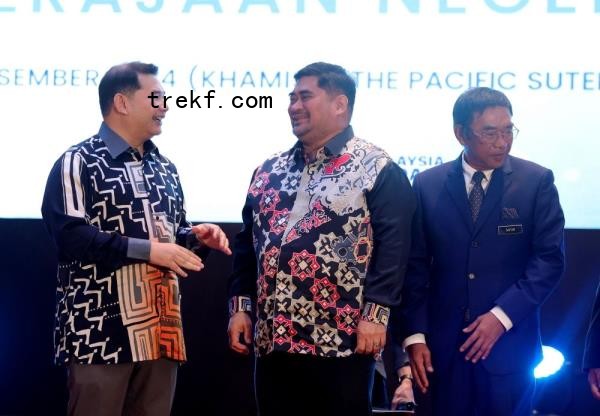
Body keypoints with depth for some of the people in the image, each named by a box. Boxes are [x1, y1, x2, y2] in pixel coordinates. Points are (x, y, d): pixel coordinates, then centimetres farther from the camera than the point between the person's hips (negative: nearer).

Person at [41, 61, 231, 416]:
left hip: (160, 329, 7)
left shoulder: (164, 168, 20)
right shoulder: (80, 162, -4)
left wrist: (197, 236, 7)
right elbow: (69, 234, -16)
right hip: (100, 329, -7)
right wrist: (147, 250, -18)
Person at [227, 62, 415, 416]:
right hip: (273, 340, 6)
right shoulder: (269, 171, 14)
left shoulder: (378, 170, -3)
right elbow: (247, 244, 17)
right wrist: (240, 306, 9)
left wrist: (375, 314, -16)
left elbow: (393, 247, -10)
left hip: (342, 341, -5)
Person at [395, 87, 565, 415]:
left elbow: (550, 258, -6)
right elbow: (416, 266, 4)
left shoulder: (537, 182, -1)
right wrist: (414, 335, -3)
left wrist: (502, 316, -14)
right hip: (444, 343, 2)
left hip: (509, 344, -1)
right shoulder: (428, 185, 4)